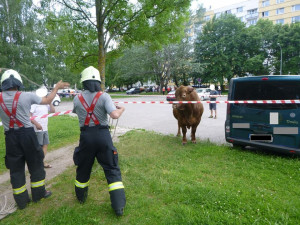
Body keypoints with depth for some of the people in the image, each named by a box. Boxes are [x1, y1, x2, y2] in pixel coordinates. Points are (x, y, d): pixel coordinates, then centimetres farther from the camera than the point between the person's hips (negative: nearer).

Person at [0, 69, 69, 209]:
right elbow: (47, 100, 5)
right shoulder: (26, 96, -8)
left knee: (16, 168, 13)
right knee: (35, 164, 15)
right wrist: (56, 88, 18)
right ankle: (39, 193, 28)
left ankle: (21, 201, 23)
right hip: (27, 134, -2)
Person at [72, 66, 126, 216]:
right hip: (103, 135, -2)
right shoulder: (104, 96, -9)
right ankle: (119, 206, 6)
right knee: (112, 169, 6)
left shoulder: (77, 99, 1)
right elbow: (114, 115, -21)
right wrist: (121, 109, -1)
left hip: (86, 136, 3)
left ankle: (81, 197, 44)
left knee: (83, 168, 22)